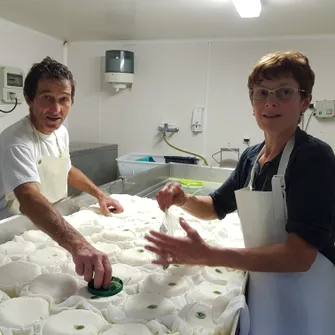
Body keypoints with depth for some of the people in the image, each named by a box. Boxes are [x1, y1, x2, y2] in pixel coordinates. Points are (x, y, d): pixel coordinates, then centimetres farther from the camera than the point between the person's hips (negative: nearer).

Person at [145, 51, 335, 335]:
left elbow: (300, 255, -27)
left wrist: (207, 255, -33)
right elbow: (216, 207, 12)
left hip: (306, 302, -5)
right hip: (261, 290, 6)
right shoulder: (251, 157, 0)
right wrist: (183, 200, -10)